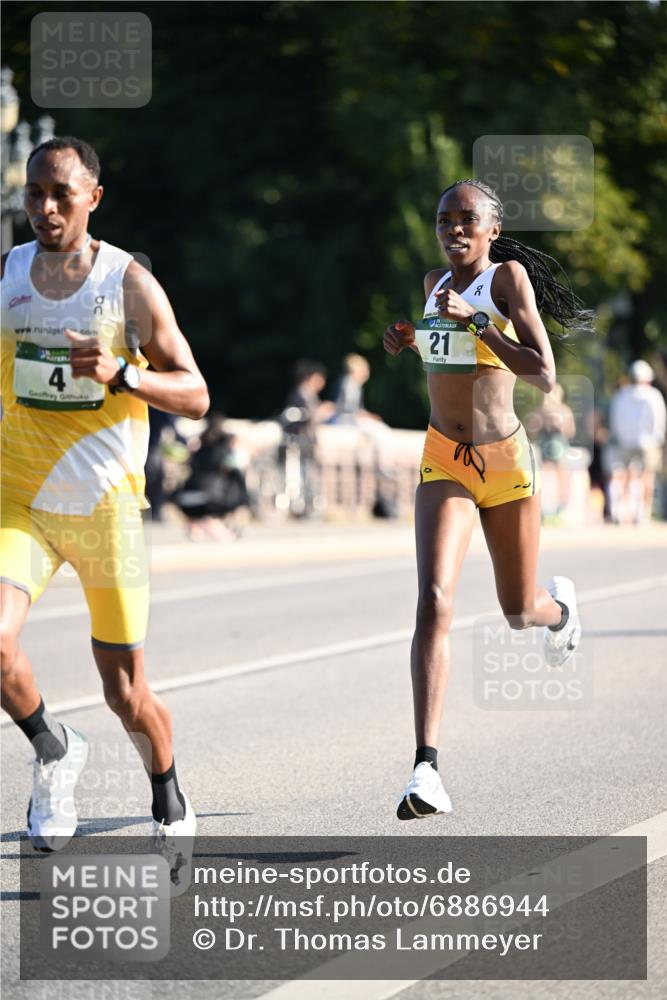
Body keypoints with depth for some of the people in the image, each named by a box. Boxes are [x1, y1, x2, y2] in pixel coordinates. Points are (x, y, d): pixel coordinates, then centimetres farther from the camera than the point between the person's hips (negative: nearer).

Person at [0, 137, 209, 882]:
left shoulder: (129, 282, -9)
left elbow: (194, 396, -10)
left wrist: (121, 374, -27)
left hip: (105, 506, -2)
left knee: (126, 693, 5)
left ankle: (170, 809, 32)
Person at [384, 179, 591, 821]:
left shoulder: (509, 276, -9)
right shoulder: (436, 283, 7)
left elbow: (544, 376, -18)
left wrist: (470, 320, -23)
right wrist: (409, 339, 8)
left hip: (505, 461, -2)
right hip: (444, 463, 2)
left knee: (520, 613, 14)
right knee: (434, 602, -19)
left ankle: (559, 605, 57)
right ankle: (426, 770, -26)